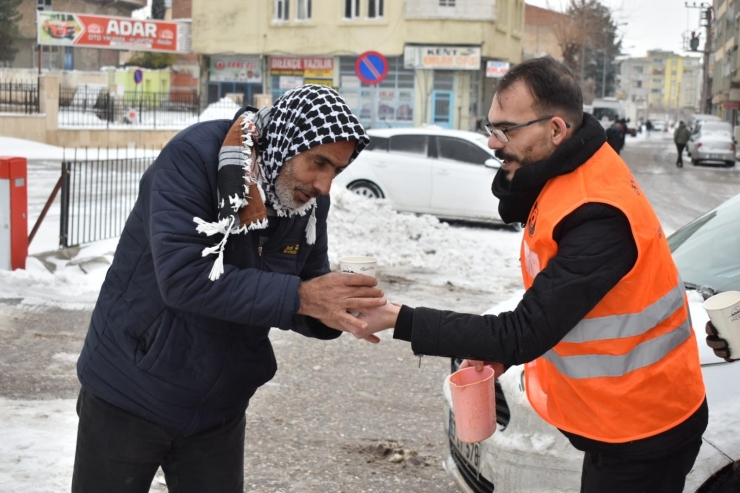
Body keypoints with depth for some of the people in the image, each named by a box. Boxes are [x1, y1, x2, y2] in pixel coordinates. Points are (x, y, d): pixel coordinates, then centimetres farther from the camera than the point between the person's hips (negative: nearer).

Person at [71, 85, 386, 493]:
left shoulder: (310, 201, -4)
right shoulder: (195, 156, -22)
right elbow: (182, 276, -32)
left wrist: (339, 313, -20)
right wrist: (299, 297, -33)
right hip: (127, 398, -4)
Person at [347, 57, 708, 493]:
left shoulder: (600, 217, -30)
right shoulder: (568, 177, 0)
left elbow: (524, 336, -29)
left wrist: (398, 320, -28)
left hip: (642, 429, -8)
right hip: (616, 415, 9)